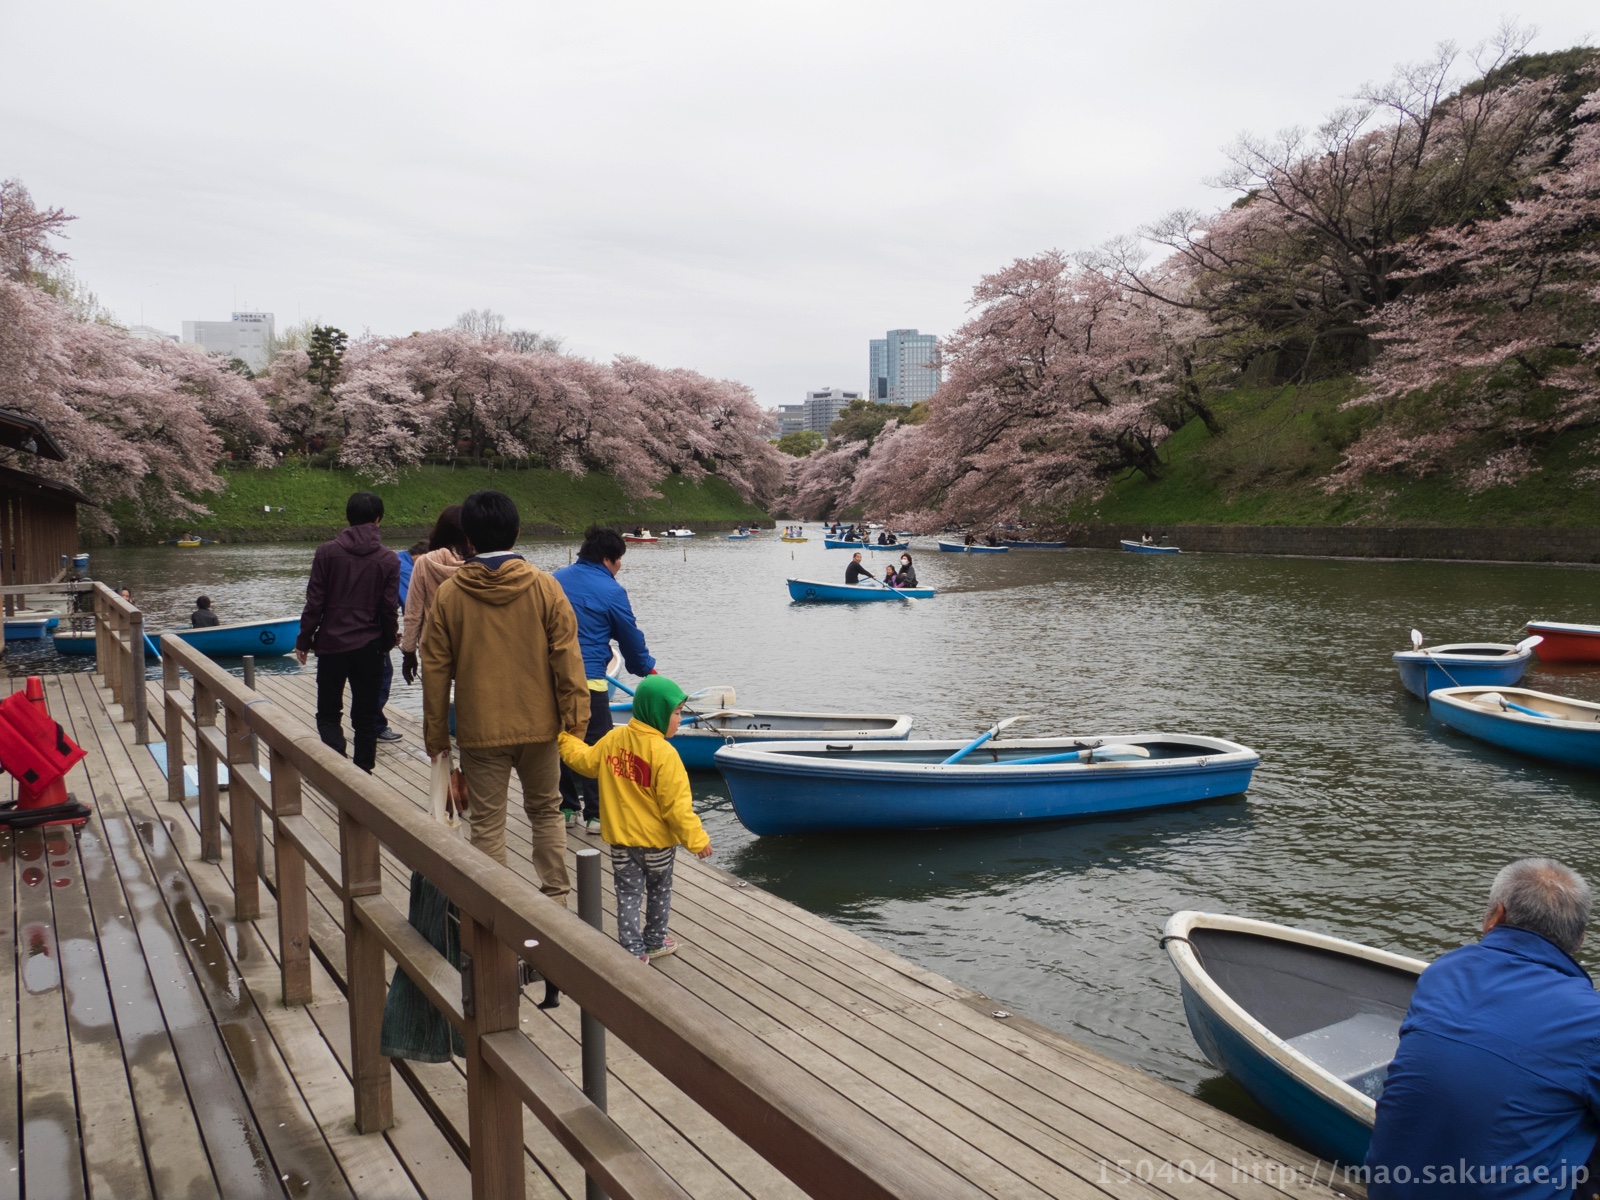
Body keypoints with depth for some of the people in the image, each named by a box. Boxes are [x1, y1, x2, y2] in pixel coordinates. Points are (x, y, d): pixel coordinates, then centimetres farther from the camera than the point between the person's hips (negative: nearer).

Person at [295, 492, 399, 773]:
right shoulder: (388, 559, -4)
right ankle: (363, 772, 14)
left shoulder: (327, 552, -5)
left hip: (331, 644, -1)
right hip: (370, 647, 1)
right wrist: (389, 640, 15)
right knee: (365, 717, 11)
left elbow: (315, 602, -5)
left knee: (328, 712, 10)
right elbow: (390, 608, -1)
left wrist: (304, 640, 6)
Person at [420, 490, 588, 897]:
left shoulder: (448, 594, -4)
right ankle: (555, 896, 20)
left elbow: (436, 672, 1)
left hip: (480, 730, -1)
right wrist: (574, 721, 1)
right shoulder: (544, 586, -6)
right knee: (545, 811, 17)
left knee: (487, 824, 9)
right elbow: (567, 659, -6)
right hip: (539, 726, 1)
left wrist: (435, 735, 10)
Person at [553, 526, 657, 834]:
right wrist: (646, 669, 19)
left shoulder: (558, 578, 12)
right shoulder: (612, 591, -8)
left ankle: (566, 807, 25)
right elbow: (630, 637, 1)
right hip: (587, 679, -7)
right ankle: (595, 815, 6)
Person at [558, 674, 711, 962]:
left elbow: (585, 761, 11)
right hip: (657, 840, -4)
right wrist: (697, 839, -16)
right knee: (659, 891, 18)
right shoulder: (663, 753, -23)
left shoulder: (613, 739, -6)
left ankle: (633, 951, 9)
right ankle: (654, 941, 31)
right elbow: (676, 804, -23)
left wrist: (564, 739, 29)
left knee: (628, 894, 10)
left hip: (621, 837, 4)